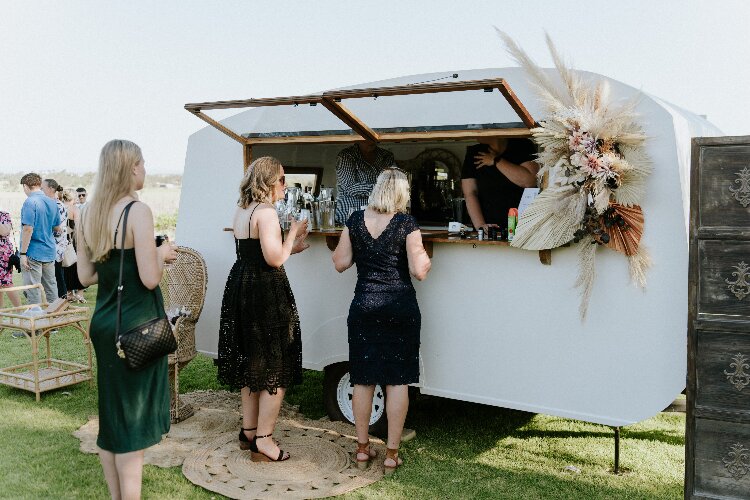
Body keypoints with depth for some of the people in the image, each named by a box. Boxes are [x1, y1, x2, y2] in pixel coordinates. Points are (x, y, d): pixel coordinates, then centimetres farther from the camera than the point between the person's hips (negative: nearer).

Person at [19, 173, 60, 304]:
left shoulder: (30, 202, -13)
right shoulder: (52, 202, 8)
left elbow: (28, 229, -19)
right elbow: (57, 228, 16)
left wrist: (23, 253, -16)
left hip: (33, 253, -7)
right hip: (50, 252, 7)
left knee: (33, 290, -1)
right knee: (51, 286, 13)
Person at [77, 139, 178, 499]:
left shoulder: (88, 213, 6)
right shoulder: (138, 211, -16)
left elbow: (85, 276, 9)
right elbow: (150, 278, -19)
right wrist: (161, 254, -1)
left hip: (103, 322, 7)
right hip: (135, 325, -7)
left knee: (111, 416, 16)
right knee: (133, 420, 2)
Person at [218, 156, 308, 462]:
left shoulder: (242, 210, 12)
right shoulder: (266, 212, -16)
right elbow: (274, 259, -21)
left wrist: (291, 247, 18)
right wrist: (293, 232, -7)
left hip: (241, 288, 10)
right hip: (265, 293, -9)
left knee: (252, 364, 19)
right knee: (275, 369, 0)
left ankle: (249, 430, 29)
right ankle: (263, 441, 6)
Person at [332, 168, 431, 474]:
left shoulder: (355, 220, -1)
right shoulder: (406, 224, -9)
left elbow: (340, 264, 3)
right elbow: (418, 271, -11)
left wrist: (338, 249, 22)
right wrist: (426, 258, 10)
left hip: (364, 306, 3)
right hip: (400, 308, -2)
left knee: (363, 379, 11)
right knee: (397, 380, 5)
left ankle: (362, 449, 21)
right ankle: (392, 454, 11)